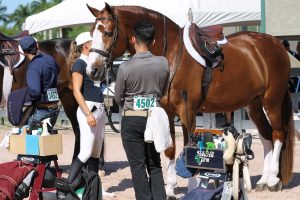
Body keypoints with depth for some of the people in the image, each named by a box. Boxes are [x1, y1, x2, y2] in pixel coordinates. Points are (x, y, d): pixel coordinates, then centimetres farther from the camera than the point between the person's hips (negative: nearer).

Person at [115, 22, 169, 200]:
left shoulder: (125, 68, -16)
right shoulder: (163, 63, -7)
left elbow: (118, 97, -2)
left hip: (132, 120, -3)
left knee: (138, 166, 5)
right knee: (155, 165, 15)